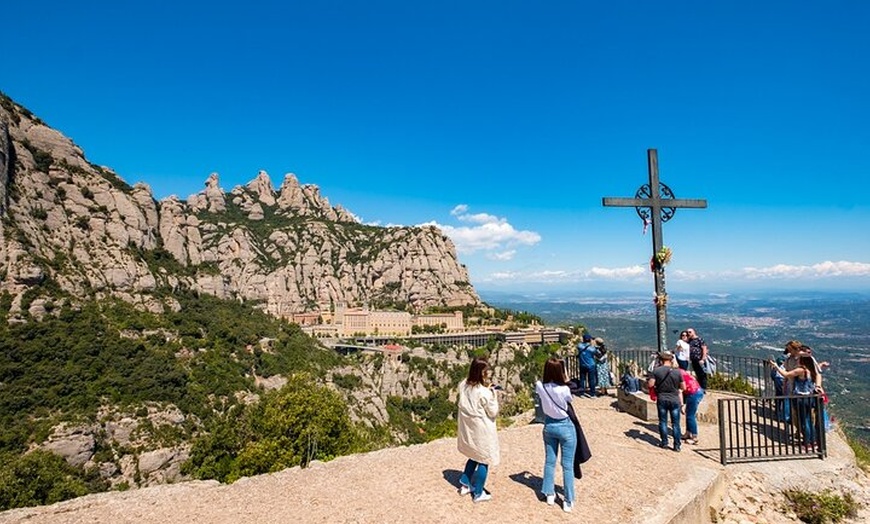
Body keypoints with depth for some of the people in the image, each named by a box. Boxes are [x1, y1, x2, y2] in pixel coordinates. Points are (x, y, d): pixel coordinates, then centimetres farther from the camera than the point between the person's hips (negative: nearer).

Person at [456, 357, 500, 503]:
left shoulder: (464, 386, -4)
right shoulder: (484, 392, -24)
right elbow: (493, 412, -13)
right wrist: (492, 393, -7)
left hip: (468, 428, 7)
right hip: (482, 430, -7)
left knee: (475, 456, 26)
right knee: (484, 461, 12)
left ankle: (465, 485, 33)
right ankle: (478, 494, 23)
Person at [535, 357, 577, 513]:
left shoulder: (539, 386, -15)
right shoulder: (564, 389, -26)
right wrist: (565, 381, -1)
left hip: (549, 426, 4)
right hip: (566, 427, -4)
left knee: (549, 461, 18)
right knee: (567, 465, 8)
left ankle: (549, 494, 30)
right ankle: (568, 501, 18)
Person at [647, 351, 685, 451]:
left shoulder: (656, 371, -9)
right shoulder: (677, 372, -7)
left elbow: (650, 384, -12)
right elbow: (683, 388, 1)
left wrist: (647, 380, 9)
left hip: (661, 399, 0)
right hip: (675, 400, 0)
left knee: (663, 421, 12)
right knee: (675, 423, 8)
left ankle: (664, 442, 16)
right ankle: (677, 445, 10)